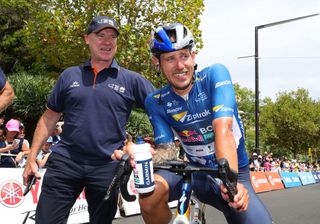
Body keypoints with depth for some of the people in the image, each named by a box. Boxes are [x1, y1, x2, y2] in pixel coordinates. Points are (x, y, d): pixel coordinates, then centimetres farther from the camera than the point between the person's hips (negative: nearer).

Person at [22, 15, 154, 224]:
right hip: (64, 162, 1)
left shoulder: (132, 80, 3)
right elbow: (49, 118, 12)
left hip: (107, 167, -1)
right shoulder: (69, 75, 8)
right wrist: (32, 157, 8)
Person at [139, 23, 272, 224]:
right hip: (195, 171, 2)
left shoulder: (215, 74, -16)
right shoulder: (156, 102, -7)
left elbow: (223, 130, -29)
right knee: (149, 195, -27)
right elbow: (166, 149, -11)